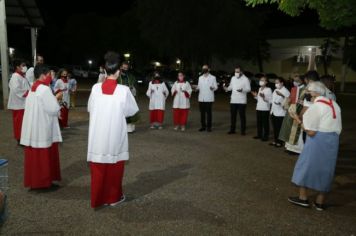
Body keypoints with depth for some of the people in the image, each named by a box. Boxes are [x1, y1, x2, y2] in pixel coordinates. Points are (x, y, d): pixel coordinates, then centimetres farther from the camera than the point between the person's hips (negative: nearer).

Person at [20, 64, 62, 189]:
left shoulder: (34, 88, 10)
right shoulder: (44, 89, -18)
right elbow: (53, 109, -18)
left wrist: (53, 97, 10)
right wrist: (56, 98, -1)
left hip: (33, 129, 9)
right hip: (42, 129, -9)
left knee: (35, 156, 15)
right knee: (44, 156, 3)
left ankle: (35, 180, 25)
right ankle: (44, 182, 13)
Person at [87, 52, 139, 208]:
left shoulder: (95, 88, -5)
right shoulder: (123, 90, -13)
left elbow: (90, 108, 9)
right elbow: (133, 110, 1)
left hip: (98, 134, 2)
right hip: (115, 134, -2)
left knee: (98, 167, 12)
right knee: (114, 166, 13)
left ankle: (97, 199, 22)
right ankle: (113, 197, 26)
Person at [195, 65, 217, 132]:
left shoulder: (213, 77, 4)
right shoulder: (200, 78, 17)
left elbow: (216, 87, 0)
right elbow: (199, 86, 16)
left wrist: (213, 88, -22)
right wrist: (197, 88, -6)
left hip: (209, 98, -4)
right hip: (201, 98, 4)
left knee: (209, 113, -2)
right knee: (202, 113, 5)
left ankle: (209, 127, 5)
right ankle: (203, 126, 13)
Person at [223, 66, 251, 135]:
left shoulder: (245, 79, -6)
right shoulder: (233, 78, 10)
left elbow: (249, 89, -9)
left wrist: (242, 90, -28)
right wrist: (226, 88, -8)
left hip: (242, 101, -5)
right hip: (233, 100, 5)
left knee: (242, 116, 2)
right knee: (233, 116, 10)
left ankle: (243, 130, 10)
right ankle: (232, 130, 19)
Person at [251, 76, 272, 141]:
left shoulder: (268, 89, -9)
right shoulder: (260, 89, 13)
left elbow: (270, 100, -15)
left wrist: (264, 97, -26)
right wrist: (255, 96, 6)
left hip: (265, 109, -7)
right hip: (258, 108, 7)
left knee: (265, 123, 0)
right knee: (259, 122, 13)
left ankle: (265, 136, 7)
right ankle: (259, 135, 23)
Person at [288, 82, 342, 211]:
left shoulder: (314, 107, -14)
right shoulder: (334, 105, 11)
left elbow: (311, 132, -17)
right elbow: (337, 127, 13)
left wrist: (299, 120, -6)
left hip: (317, 140, -7)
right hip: (333, 140, 7)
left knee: (307, 166, 9)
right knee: (325, 169, 13)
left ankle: (303, 198, 18)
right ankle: (320, 202, 21)